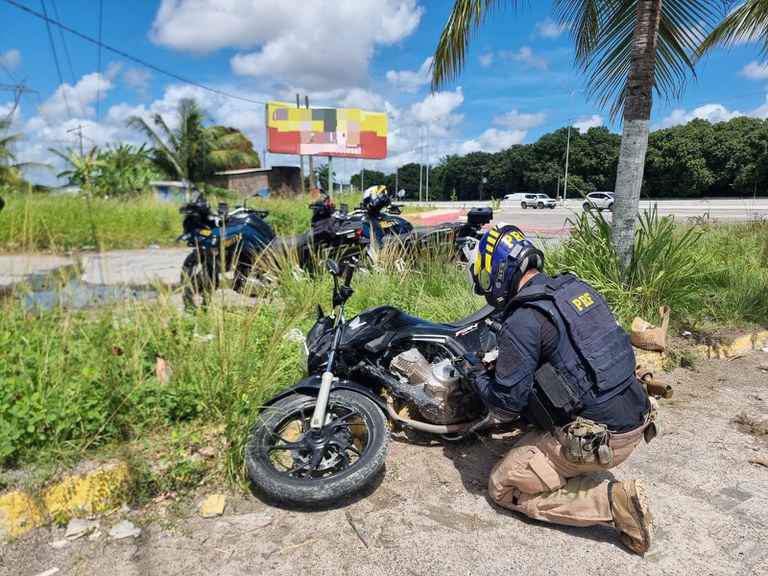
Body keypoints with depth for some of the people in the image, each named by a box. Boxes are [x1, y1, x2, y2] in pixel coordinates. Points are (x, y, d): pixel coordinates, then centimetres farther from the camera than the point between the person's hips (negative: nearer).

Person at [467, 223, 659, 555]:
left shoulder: (523, 320, -19)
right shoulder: (576, 287, 6)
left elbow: (506, 405, -15)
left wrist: (480, 378, 5)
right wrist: (502, 369, 20)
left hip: (600, 438, -9)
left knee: (503, 487, 5)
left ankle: (611, 502, -4)